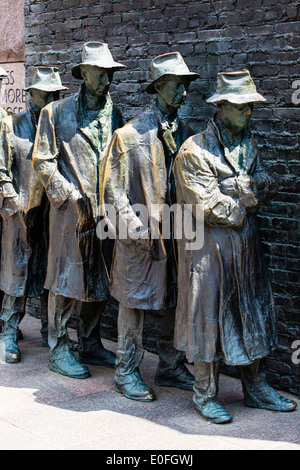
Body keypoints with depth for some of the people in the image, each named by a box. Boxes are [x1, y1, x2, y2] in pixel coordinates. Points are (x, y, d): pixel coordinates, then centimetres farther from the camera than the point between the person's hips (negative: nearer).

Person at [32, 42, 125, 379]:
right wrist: (70, 193, -12)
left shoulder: (114, 115, 12)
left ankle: (90, 344, 23)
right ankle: (59, 349, 10)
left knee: (100, 279, 10)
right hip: (70, 210, -4)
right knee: (66, 278, -1)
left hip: (106, 209, 5)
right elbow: (42, 161, -3)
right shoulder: (57, 112, 0)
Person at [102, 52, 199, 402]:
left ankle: (170, 366, 26)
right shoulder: (129, 134, -9)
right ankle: (126, 372, 17)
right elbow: (113, 190, -10)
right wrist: (137, 228, -16)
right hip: (140, 238, -5)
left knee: (177, 300, 12)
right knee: (135, 301, 4)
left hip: (177, 233, 6)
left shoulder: (185, 134, 8)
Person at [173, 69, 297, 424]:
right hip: (208, 246, -7)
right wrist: (246, 199, -8)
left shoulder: (248, 145, 12)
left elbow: (268, 187, 3)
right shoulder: (194, 151, -12)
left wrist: (238, 187, -15)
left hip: (245, 245, 7)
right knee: (209, 317, 0)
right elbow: (207, 206, -18)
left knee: (253, 312, 12)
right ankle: (205, 395, 14)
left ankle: (256, 388, 25)